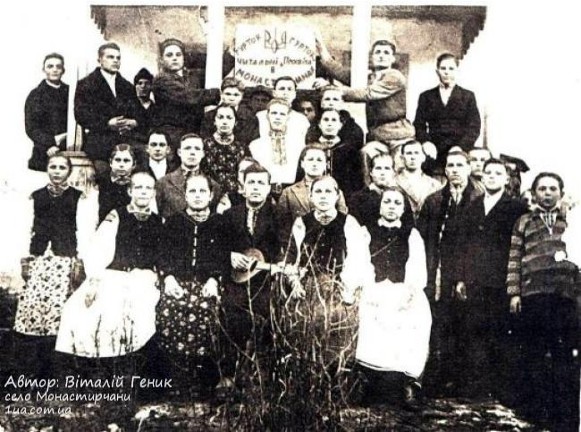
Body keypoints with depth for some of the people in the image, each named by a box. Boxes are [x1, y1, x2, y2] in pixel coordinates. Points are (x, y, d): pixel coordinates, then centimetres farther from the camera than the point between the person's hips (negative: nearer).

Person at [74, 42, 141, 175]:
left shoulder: (127, 86, 26)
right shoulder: (85, 84, 10)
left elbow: (136, 113, 22)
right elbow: (81, 114, -2)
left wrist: (134, 122, -4)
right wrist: (107, 124, -15)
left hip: (125, 136, 4)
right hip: (97, 137, -4)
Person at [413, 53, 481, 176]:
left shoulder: (468, 96, 13)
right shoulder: (426, 97, 16)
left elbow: (474, 127, 4)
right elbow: (419, 125, 10)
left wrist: (461, 148, -12)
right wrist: (425, 142, -11)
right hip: (434, 156, 1)